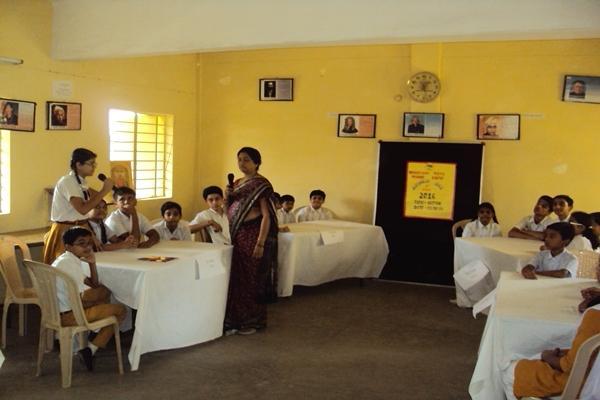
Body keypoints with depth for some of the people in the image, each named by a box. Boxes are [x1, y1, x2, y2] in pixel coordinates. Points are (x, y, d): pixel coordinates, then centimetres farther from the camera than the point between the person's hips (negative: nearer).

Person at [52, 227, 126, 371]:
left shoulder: (68, 259, 11)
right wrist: (103, 291, -5)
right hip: (67, 315, -10)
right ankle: (90, 350, -5)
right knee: (120, 310, -3)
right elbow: (84, 297, -24)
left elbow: (94, 284, 12)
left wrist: (92, 264, -2)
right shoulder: (68, 263, -20)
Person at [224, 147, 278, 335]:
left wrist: (260, 244, -22)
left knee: (252, 278, 0)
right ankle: (236, 320, 22)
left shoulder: (261, 184, -10)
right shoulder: (237, 183, 13)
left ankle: (253, 322, 13)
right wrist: (228, 196, -1)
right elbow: (230, 211, 20)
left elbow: (266, 215, -16)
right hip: (237, 235, 8)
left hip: (252, 234, -8)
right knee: (237, 277, 10)